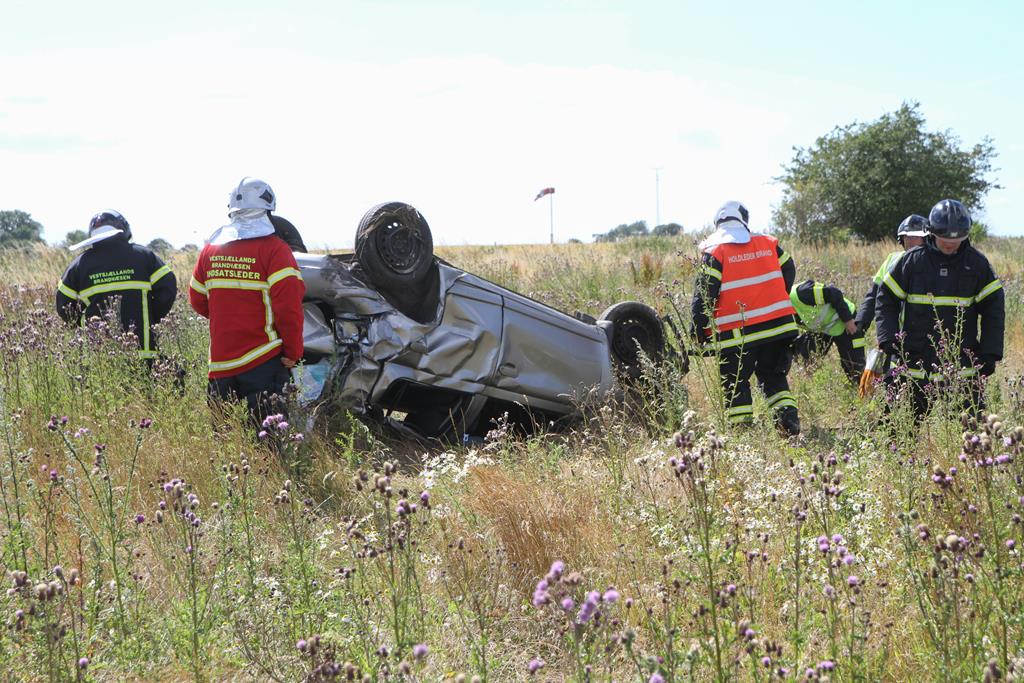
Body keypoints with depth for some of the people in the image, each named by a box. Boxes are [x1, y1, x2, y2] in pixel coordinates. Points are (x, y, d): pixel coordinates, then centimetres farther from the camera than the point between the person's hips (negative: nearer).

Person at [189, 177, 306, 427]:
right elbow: (289, 305, -14)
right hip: (263, 360, -5)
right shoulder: (274, 249, -8)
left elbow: (197, 300, 18)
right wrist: (293, 352, -5)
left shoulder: (210, 250, 9)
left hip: (221, 360, 5)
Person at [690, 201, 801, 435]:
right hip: (778, 325, 4)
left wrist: (700, 331, -4)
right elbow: (788, 273, 19)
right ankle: (788, 417, 3)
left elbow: (704, 293, -10)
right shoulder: (769, 244, 7)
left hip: (738, 334, -4)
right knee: (773, 376, 18)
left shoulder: (714, 252, -5)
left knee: (735, 382, 7)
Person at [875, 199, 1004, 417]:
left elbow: (993, 309, 7)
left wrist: (990, 354, -1)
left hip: (963, 366, 0)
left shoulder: (977, 264, 2)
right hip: (916, 365, 0)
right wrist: (889, 341, -5)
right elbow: (886, 300, 7)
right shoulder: (912, 260, 1)